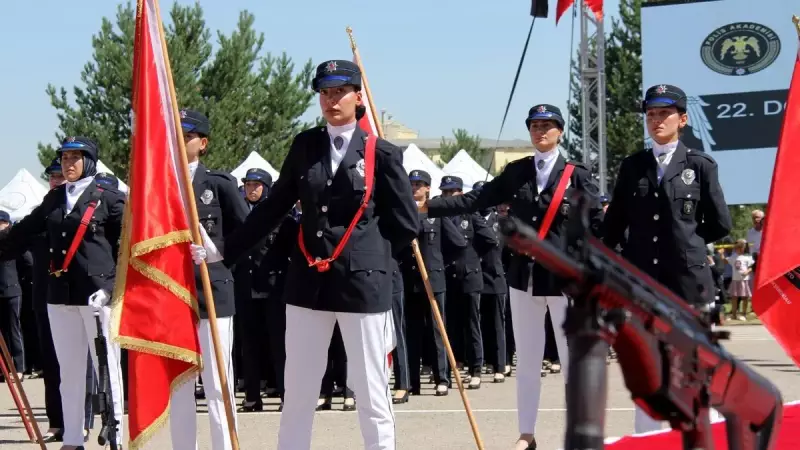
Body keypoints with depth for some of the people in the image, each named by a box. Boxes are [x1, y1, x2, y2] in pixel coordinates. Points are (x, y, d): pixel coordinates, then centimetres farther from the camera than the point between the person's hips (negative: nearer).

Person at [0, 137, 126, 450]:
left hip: (97, 293, -5)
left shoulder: (109, 199, -1)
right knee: (69, 369, 9)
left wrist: (114, 287, -13)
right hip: (60, 295, 5)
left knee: (106, 366, -1)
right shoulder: (53, 199, 13)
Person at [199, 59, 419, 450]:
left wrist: (367, 255, 2)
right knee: (297, 389, 8)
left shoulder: (381, 153, -3)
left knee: (371, 391, 2)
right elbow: (273, 207, 11)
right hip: (308, 282, 4)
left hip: (362, 283, -4)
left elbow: (405, 223, 1)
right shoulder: (304, 145, 8)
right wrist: (225, 250, 9)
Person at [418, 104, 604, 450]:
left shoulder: (577, 175, -2)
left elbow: (598, 223, -6)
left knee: (571, 357, 1)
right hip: (524, 275, 3)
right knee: (527, 357, 9)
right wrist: (429, 207, -4)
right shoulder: (516, 172, 7)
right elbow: (478, 199, 3)